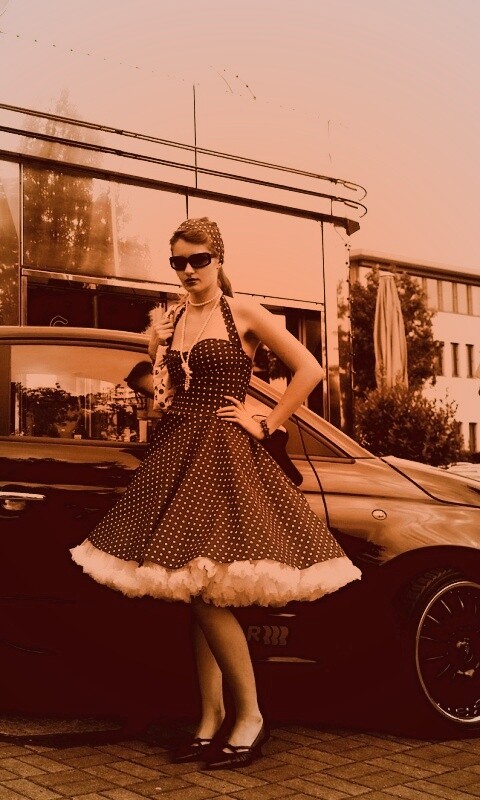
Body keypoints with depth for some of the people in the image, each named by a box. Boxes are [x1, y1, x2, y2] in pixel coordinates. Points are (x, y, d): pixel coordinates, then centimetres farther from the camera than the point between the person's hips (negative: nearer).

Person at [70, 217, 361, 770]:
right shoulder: (171, 321, 14)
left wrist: (265, 425, -6)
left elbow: (309, 369, -4)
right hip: (175, 454, 6)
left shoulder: (242, 313, -1)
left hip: (223, 455, -6)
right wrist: (153, 350, 5)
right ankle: (211, 722, 15)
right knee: (194, 591, 6)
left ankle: (250, 716, 2)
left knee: (206, 589, -13)